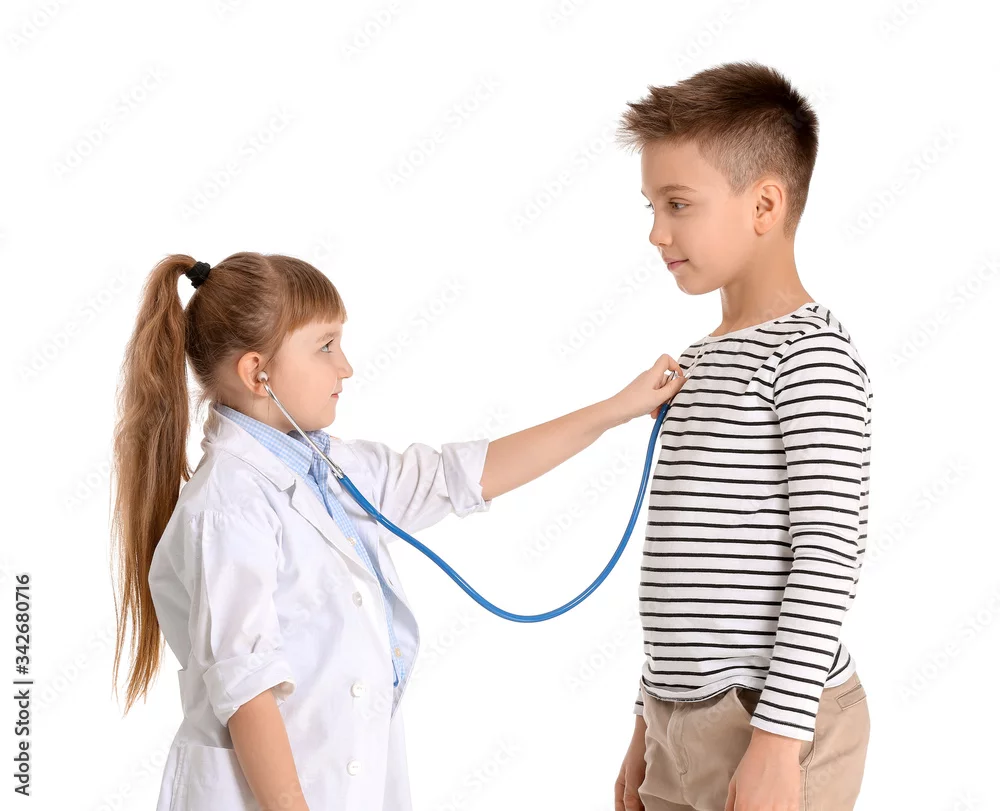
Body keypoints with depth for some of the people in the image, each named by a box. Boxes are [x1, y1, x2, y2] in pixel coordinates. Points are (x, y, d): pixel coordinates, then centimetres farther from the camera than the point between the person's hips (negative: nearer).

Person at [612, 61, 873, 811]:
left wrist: (777, 738, -20)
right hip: (688, 723, 8)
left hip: (771, 724, -8)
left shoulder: (811, 353, -10)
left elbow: (829, 553, -17)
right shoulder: (700, 363, 16)